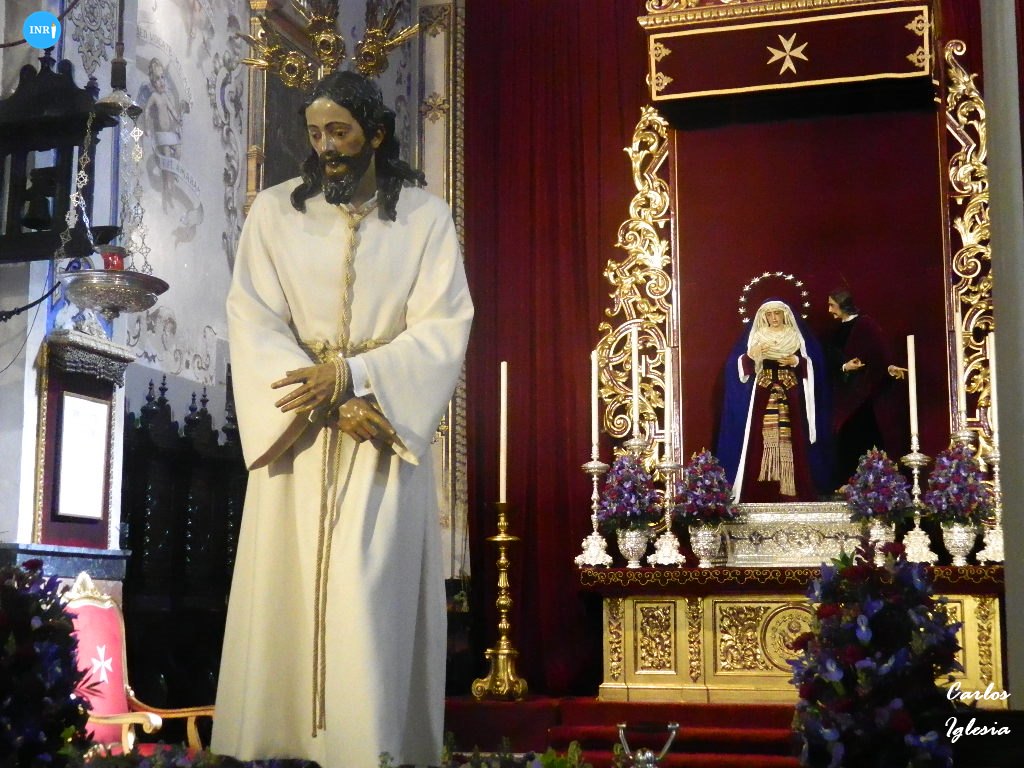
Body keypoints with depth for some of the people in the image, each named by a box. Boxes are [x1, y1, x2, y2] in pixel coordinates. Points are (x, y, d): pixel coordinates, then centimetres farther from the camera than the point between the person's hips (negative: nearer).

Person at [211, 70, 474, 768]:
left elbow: (444, 329, -5)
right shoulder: (275, 211, 5)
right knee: (288, 585, 1)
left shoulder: (425, 217, 2)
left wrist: (349, 377, -17)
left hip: (387, 429, -1)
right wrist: (331, 403, -15)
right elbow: (253, 323, -3)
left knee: (370, 596, -7)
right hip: (296, 430, 2)